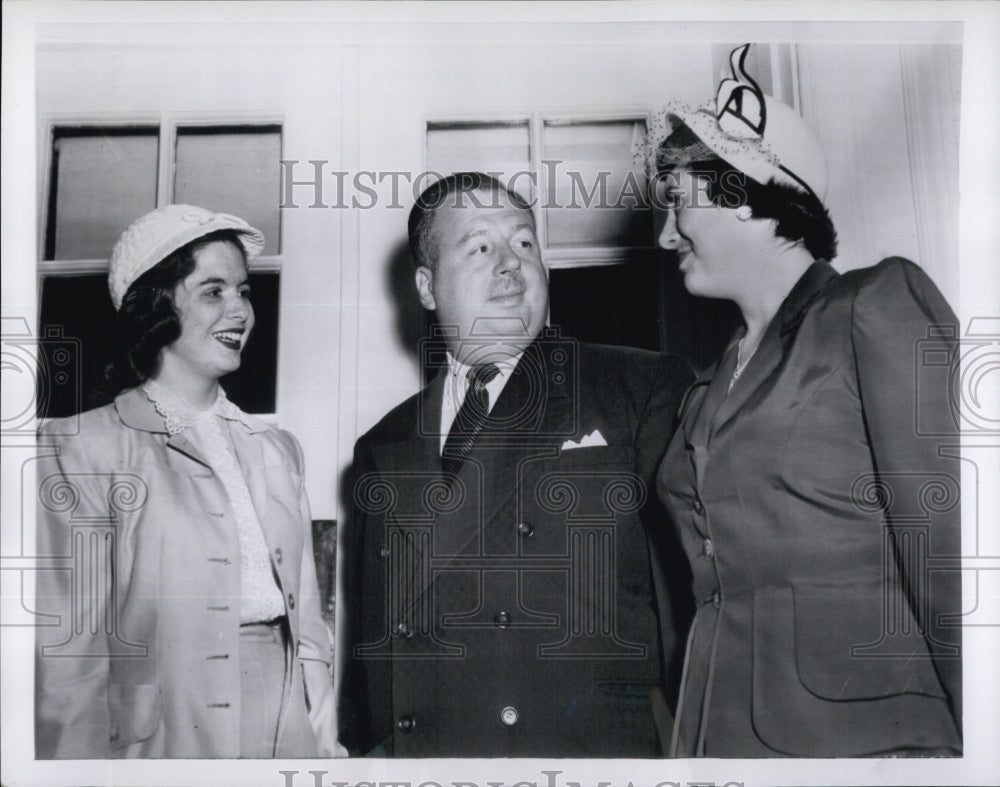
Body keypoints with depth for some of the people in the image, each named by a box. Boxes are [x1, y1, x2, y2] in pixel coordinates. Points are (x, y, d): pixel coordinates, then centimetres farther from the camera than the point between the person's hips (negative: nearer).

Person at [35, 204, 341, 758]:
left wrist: (327, 744, 4)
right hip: (166, 738, -4)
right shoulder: (79, 449, -5)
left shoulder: (276, 449, 12)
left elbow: (306, 620, 10)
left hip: (290, 734, 5)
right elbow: (67, 652, -8)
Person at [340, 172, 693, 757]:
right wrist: (370, 750, 6)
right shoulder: (383, 450, 15)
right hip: (414, 753, 3)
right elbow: (369, 639, 16)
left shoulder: (646, 392, 3)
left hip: (596, 749, -3)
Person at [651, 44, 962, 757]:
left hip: (870, 730, -6)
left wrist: (975, 748, -16)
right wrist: (691, 739, 7)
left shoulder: (878, 305, -3)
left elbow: (948, 554, -11)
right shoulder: (710, 390, 17)